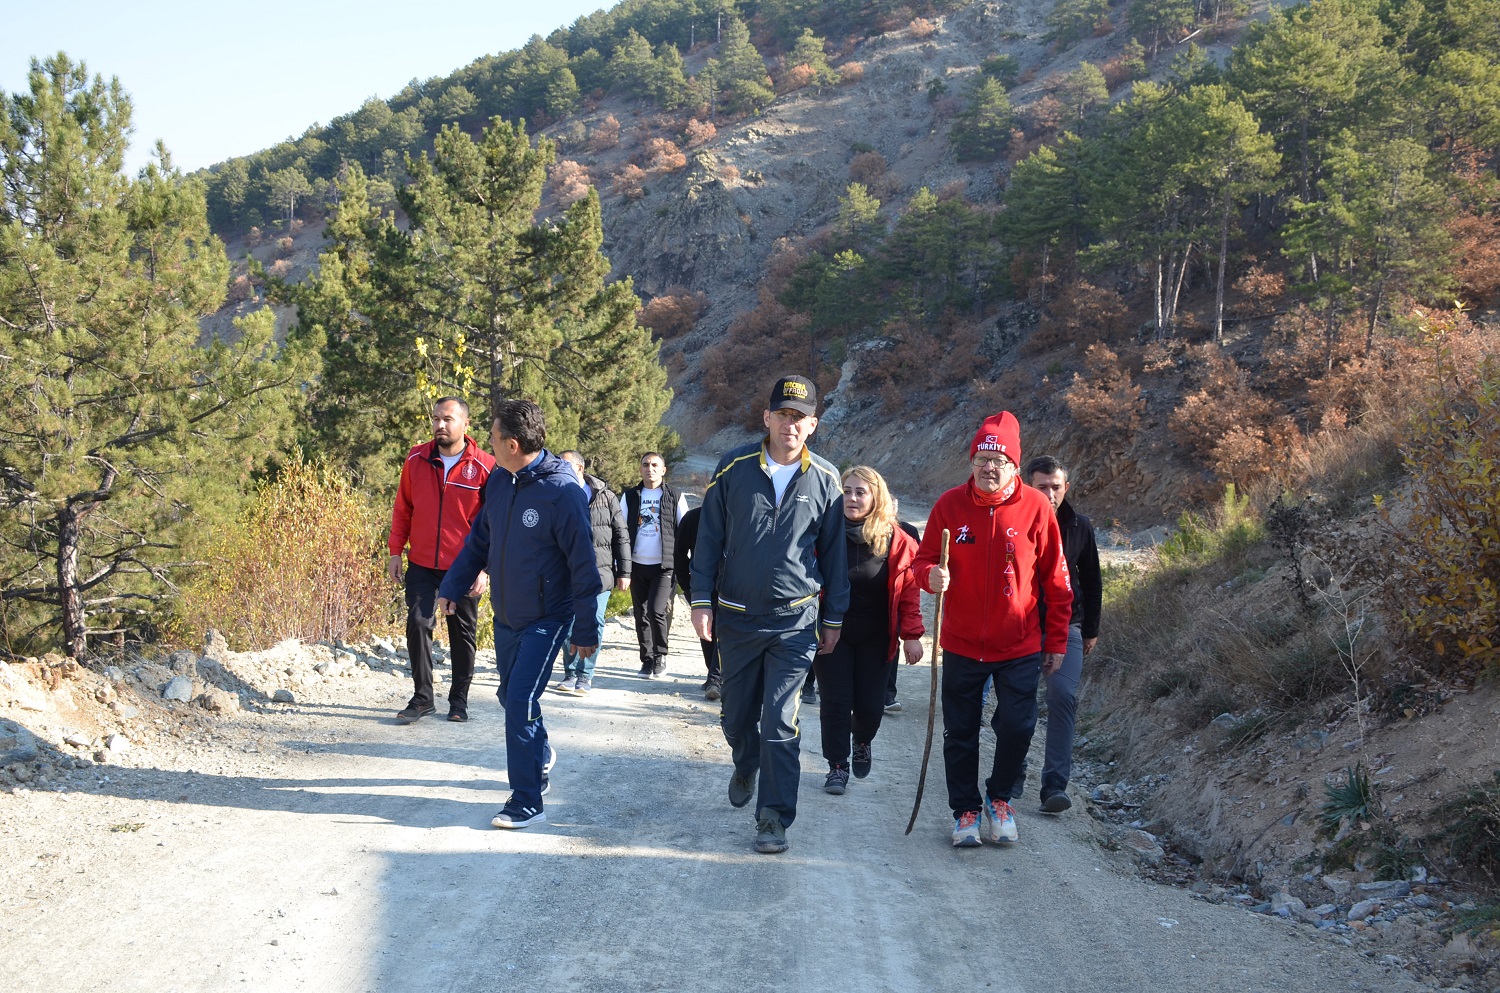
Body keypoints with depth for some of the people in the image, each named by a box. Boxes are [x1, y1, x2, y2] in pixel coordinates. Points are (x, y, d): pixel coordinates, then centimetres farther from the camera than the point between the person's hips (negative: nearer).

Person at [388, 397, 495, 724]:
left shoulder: (485, 466, -9)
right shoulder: (416, 459, 1)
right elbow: (402, 508, 10)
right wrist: (395, 552, 5)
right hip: (422, 564, 2)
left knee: (463, 633, 9)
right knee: (418, 624, -7)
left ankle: (459, 700, 23)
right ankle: (422, 697, 6)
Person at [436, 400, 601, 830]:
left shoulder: (562, 492, -22)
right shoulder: (499, 480, -1)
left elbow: (583, 566, -18)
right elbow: (480, 540, 12)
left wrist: (586, 631, -15)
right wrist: (451, 586, 8)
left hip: (547, 619, -7)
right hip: (505, 615, 7)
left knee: (521, 701, -12)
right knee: (511, 695, 18)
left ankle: (527, 802, -3)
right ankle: (540, 755, 45)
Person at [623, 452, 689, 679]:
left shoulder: (675, 497, 4)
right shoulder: (630, 497, 9)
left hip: (664, 566, -3)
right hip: (637, 565, 3)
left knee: (656, 610, -15)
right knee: (641, 614, 6)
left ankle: (660, 655, 3)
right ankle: (647, 660, 17)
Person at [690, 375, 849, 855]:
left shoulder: (824, 479, -2)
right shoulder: (734, 468, -4)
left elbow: (833, 551, 7)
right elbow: (709, 539, 2)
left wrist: (834, 617, 8)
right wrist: (702, 600, -2)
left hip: (795, 620, -1)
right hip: (736, 617, 1)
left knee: (780, 722, -6)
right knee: (737, 714, 15)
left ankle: (774, 816, 4)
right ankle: (745, 768, 46)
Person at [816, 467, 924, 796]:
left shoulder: (896, 540, -6)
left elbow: (908, 591, -2)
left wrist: (911, 635, -4)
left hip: (875, 638, 1)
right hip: (832, 633, -1)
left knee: (870, 704, 4)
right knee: (836, 702, -4)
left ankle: (862, 743, 37)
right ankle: (837, 766, 13)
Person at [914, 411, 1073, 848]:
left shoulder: (1036, 508, -7)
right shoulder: (950, 505, -5)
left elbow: (1055, 580, 0)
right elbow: (924, 559, 5)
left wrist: (1057, 641, 3)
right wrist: (930, 575, -20)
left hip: (1019, 647, -1)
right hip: (962, 644, 1)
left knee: (1017, 726, -5)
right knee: (960, 733, 8)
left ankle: (999, 797, 22)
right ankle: (966, 811, 27)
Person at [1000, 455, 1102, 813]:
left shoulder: (1079, 527, 1)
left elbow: (1092, 581, 13)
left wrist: (1091, 630, 15)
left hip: (1066, 626, 1)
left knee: (1063, 696, -16)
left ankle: (1055, 785, -15)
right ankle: (1012, 777, 24)